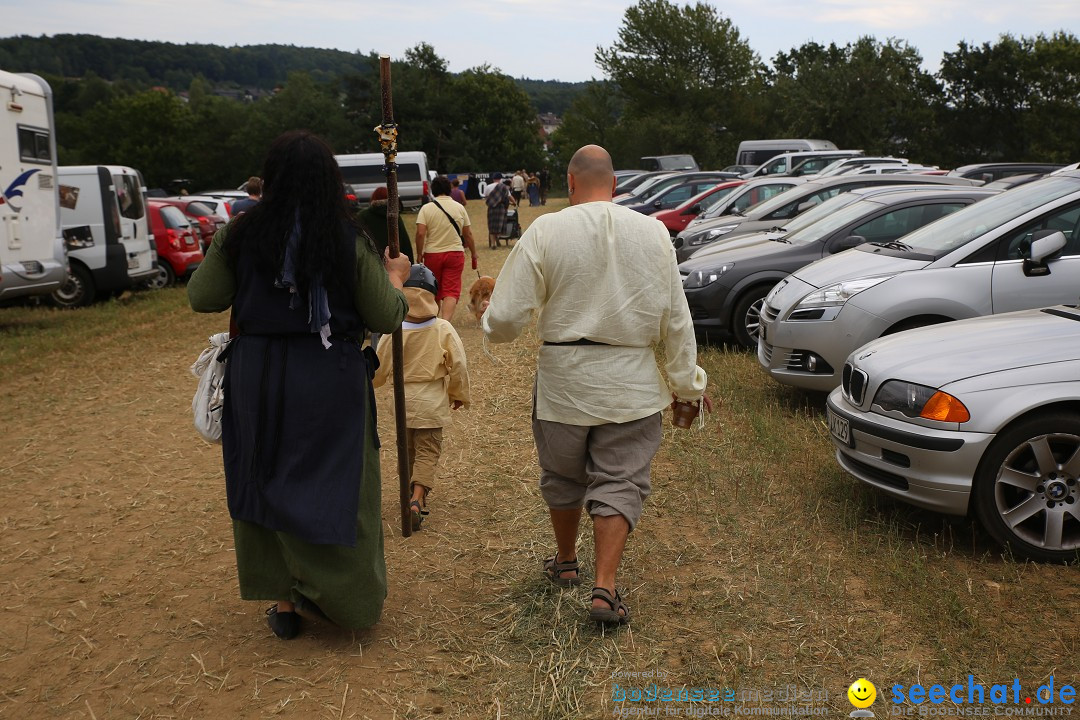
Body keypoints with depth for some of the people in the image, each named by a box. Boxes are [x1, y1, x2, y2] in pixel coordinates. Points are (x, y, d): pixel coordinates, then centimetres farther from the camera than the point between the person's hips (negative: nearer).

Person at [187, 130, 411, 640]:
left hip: (256, 377, 2)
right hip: (330, 382, -2)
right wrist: (395, 278, 15)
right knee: (334, 485, 12)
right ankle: (338, 596, 21)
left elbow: (201, 299, 5)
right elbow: (385, 318, -5)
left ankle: (285, 602, 25)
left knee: (265, 483, 16)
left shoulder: (240, 236, -4)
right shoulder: (350, 242, -9)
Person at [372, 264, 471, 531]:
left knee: (408, 450, 20)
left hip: (404, 401, 1)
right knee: (428, 452, 3)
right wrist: (460, 394, 10)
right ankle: (417, 497, -14)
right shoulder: (443, 330, -11)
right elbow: (458, 366, -6)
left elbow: (380, 369, 0)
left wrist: (370, 382, 23)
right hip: (433, 403, -1)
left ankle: (414, 491, 34)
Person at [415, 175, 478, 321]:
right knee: (451, 291, -5)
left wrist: (419, 254, -2)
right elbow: (468, 234, 5)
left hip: (432, 254, 0)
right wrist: (473, 254, 16)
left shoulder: (426, 208, -4)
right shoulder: (459, 208, 2)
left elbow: (420, 233, -12)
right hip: (455, 254, 0)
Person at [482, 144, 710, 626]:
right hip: (631, 385, 1)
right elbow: (675, 320, 2)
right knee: (619, 482, 8)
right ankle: (605, 588, -1)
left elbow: (506, 318, -11)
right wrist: (687, 382, 11)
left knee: (562, 476, 19)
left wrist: (491, 325, 13)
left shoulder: (545, 232, -9)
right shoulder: (652, 233, -2)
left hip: (563, 382, 0)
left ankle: (566, 563, 38)